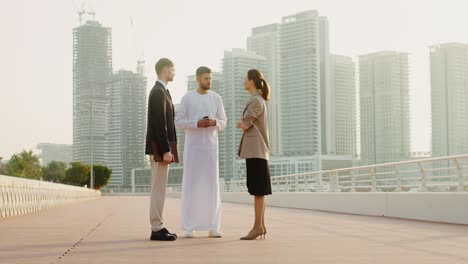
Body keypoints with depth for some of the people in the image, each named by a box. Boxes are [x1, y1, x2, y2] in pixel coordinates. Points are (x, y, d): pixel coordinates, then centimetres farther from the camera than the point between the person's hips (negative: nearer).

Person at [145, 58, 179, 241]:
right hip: (160, 148, -11)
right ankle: (157, 229, -5)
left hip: (160, 148, 11)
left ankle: (158, 227, 15)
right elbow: (159, 124, -20)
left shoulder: (160, 91, 19)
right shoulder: (159, 92, -14)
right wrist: (166, 150, -22)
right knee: (158, 189, -8)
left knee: (158, 189, 11)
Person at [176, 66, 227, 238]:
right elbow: (179, 122, -2)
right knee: (191, 185, -4)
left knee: (212, 185, -2)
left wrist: (214, 122, -17)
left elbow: (223, 123, 8)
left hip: (211, 147, 2)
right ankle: (189, 227, 3)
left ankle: (212, 227, 4)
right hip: (192, 147, -2)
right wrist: (197, 123, -20)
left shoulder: (216, 98, 7)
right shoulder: (187, 98, -1)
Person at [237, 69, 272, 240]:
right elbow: (246, 124, 19)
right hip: (255, 150, 10)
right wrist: (243, 124, 0)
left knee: (258, 190, -9)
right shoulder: (259, 100, 20)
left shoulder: (256, 101, -11)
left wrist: (242, 123, 6)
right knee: (258, 191, 9)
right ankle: (261, 226, 12)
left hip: (255, 150, -10)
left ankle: (258, 227, -8)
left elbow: (244, 125, -13)